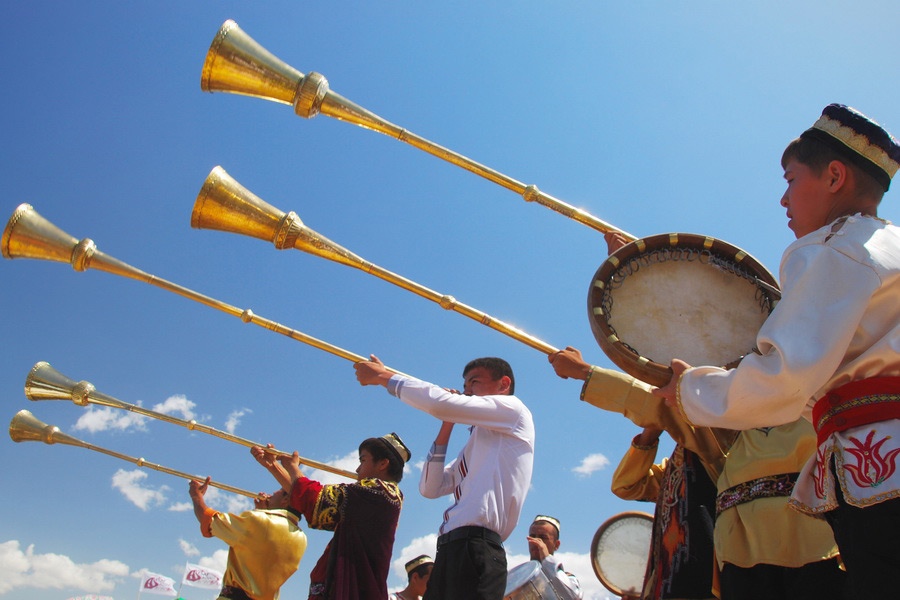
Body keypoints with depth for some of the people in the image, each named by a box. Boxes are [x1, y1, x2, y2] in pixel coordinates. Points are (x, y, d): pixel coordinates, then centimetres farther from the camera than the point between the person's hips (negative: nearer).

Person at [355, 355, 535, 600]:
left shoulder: (513, 409, 3)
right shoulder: (476, 444, 28)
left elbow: (438, 402, -9)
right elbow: (430, 488, 19)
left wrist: (384, 377, 2)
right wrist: (446, 427, 15)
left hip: (474, 549, -8)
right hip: (450, 550, 8)